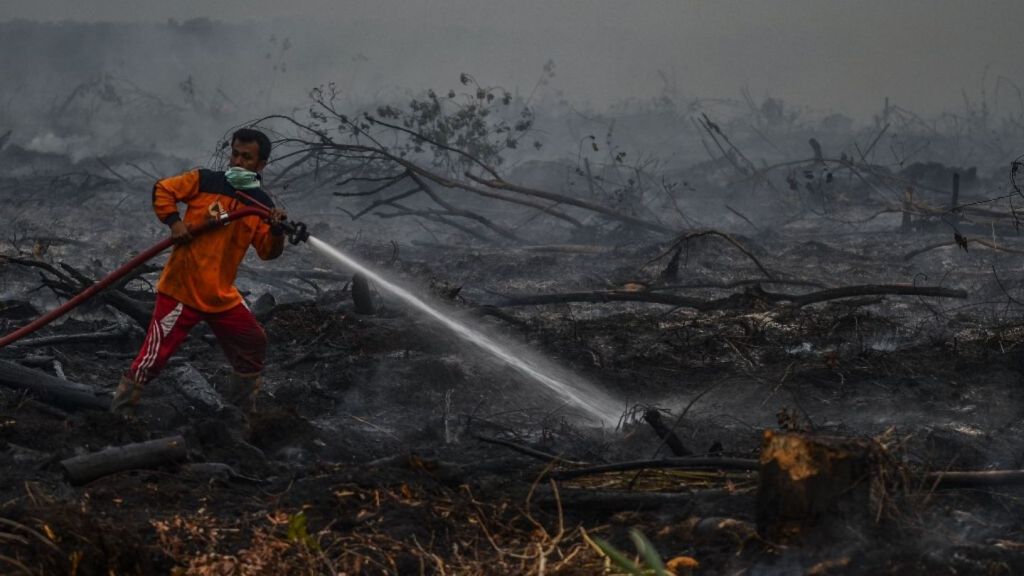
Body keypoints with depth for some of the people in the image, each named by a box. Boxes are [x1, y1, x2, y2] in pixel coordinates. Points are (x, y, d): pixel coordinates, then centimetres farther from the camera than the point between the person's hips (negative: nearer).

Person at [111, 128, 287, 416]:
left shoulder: (262, 205, 6)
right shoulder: (204, 181, -2)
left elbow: (268, 251, 0)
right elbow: (163, 190, 3)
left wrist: (277, 231, -20)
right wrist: (174, 221, -11)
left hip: (222, 295, 5)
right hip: (181, 289, -5)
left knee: (253, 347, 13)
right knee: (154, 356, -9)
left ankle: (241, 415, 30)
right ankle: (117, 415, 1)